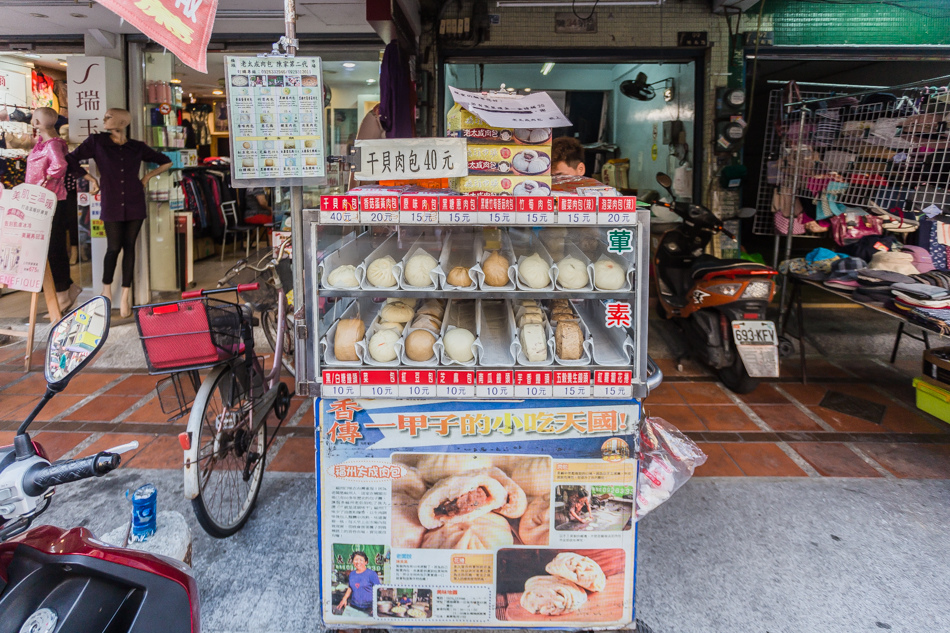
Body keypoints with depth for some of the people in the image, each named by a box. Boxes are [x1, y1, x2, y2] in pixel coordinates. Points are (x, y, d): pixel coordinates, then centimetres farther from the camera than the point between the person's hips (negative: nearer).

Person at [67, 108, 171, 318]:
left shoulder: (137, 147, 6)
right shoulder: (97, 141, 3)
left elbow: (166, 162, 17)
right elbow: (72, 160, 6)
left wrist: (148, 176, 8)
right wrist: (89, 178, 2)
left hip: (134, 205, 1)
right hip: (112, 205, -1)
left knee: (129, 247, 2)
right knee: (114, 248, -1)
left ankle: (126, 295, 10)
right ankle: (106, 289, 23)